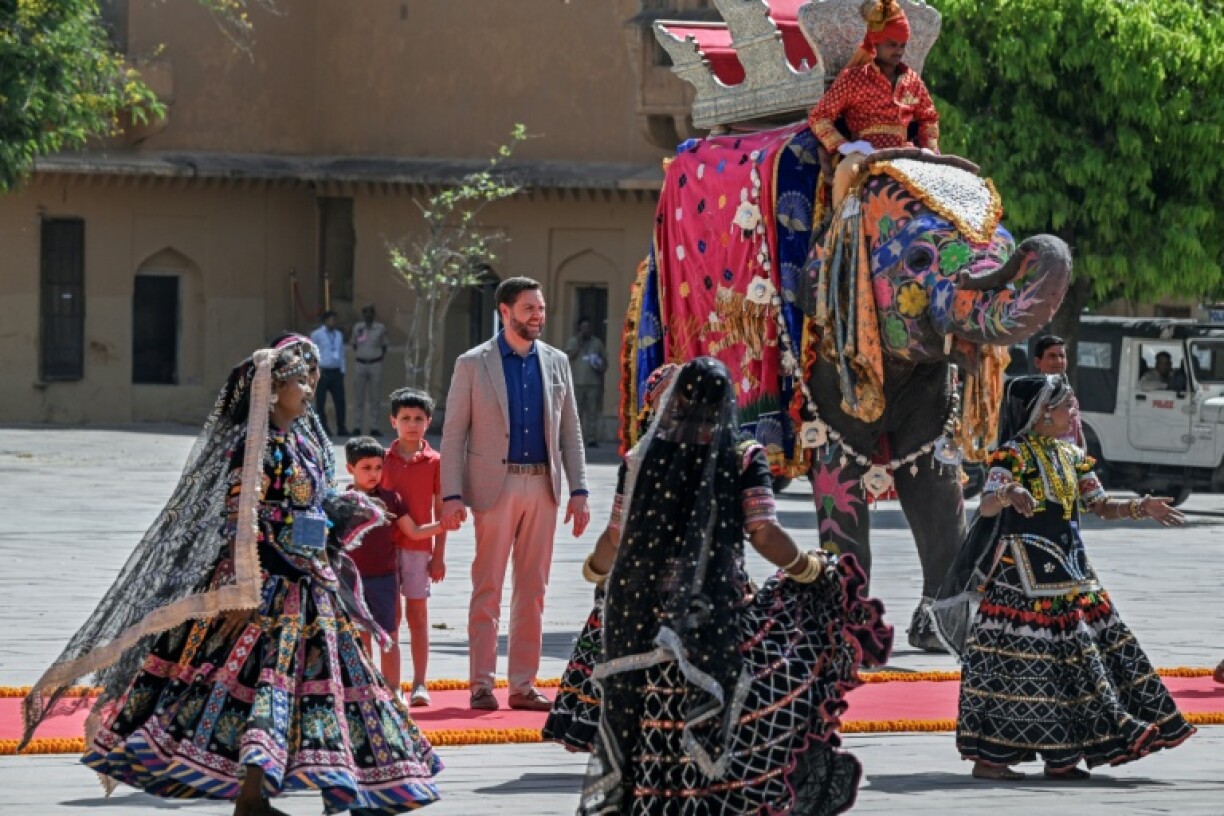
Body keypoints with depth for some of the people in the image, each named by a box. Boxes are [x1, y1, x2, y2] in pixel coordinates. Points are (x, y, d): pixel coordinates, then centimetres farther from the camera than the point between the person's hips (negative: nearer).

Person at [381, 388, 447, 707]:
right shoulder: (384, 459, 6)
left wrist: (439, 555, 0)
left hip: (419, 546, -1)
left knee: (417, 613, 0)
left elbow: (440, 512, 3)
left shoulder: (435, 462, 2)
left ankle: (420, 684, 3)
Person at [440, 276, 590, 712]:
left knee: (533, 590, 5)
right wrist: (452, 495, -9)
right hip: (495, 486, -4)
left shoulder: (556, 362, 12)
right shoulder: (473, 364, 1)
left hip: (542, 485, 4)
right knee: (488, 588, -3)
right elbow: (453, 434, -1)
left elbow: (570, 430, 13)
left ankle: (523, 685, 9)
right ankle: (481, 684, 0)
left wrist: (579, 490, 5)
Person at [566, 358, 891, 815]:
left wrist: (595, 570, 24)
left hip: (641, 615, 1)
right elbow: (765, 535, -8)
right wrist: (810, 570, 8)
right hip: (711, 615, -1)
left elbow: (615, 538, 3)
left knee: (642, 728, 9)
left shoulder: (642, 459, 2)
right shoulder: (743, 460, -3)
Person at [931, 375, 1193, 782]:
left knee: (1075, 658, 6)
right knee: (1017, 659, -11)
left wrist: (1140, 508, 3)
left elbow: (1101, 505, 20)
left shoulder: (1071, 456, 15)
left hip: (1069, 573, 8)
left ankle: (1060, 758, 12)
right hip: (1024, 575, -8)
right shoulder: (1014, 453, -9)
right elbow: (987, 507, -21)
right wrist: (1009, 494, -43)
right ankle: (988, 756, -5)